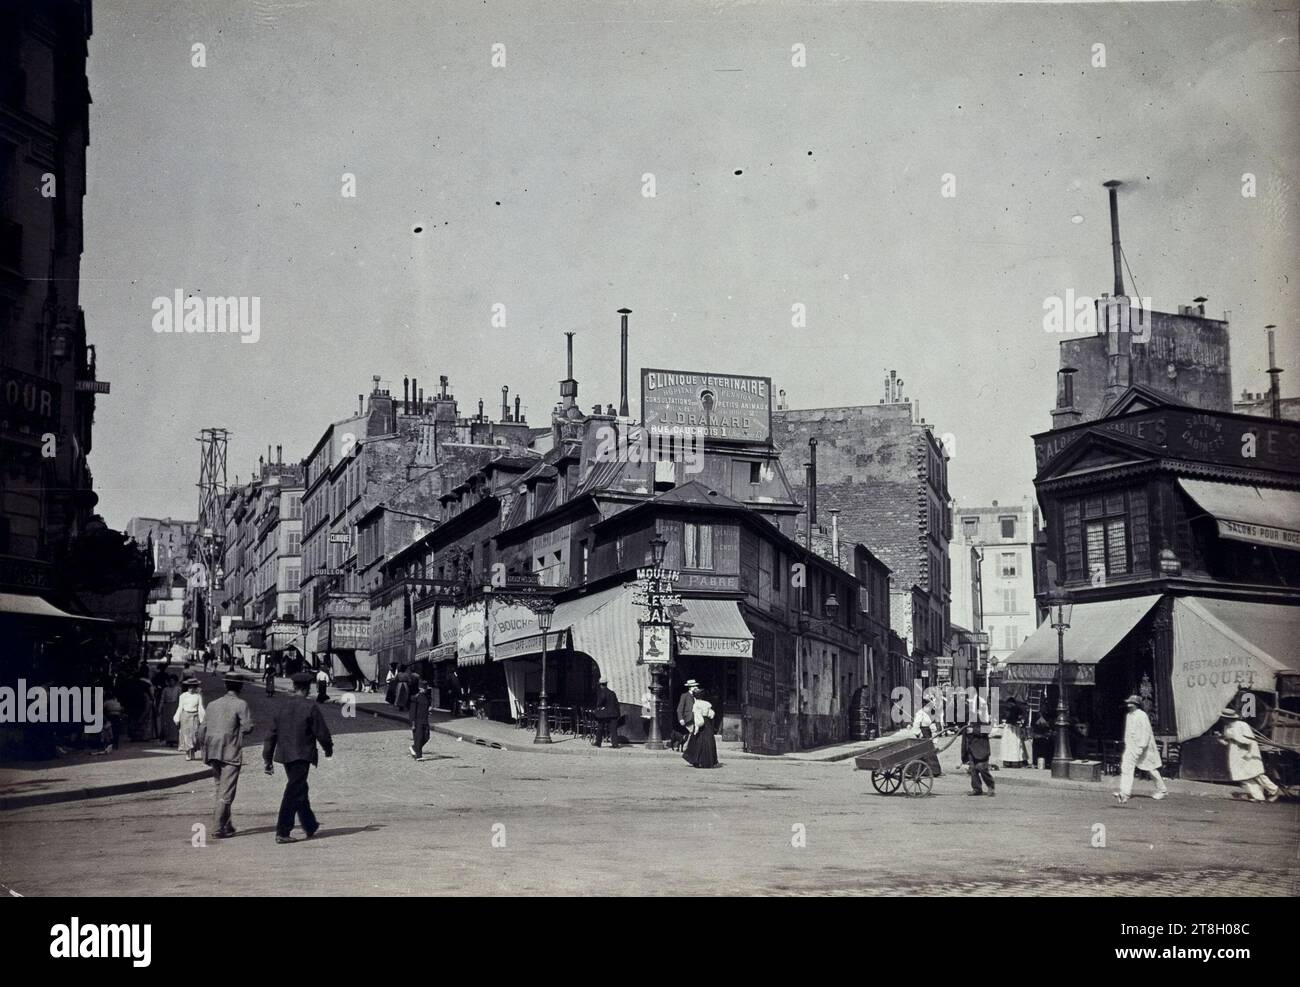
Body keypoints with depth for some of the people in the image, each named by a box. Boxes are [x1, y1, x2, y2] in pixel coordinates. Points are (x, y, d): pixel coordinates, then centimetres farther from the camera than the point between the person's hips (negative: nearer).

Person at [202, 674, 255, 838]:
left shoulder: (213, 704, 11)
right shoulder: (240, 704, -6)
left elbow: (204, 728, 12)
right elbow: (248, 727, -14)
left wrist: (205, 752, 19)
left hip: (213, 753, 6)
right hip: (231, 753, -6)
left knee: (220, 789, 17)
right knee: (226, 793, -3)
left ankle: (226, 825, 23)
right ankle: (218, 828, -7)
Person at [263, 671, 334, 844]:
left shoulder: (281, 707, 6)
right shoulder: (311, 707, -11)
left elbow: (272, 734, 8)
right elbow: (322, 732, -8)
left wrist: (268, 760, 13)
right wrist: (328, 748, 11)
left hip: (285, 755, 7)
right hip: (302, 756, -7)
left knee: (300, 790, 19)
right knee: (294, 793, -4)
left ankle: (310, 826, 33)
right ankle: (282, 832, -6)